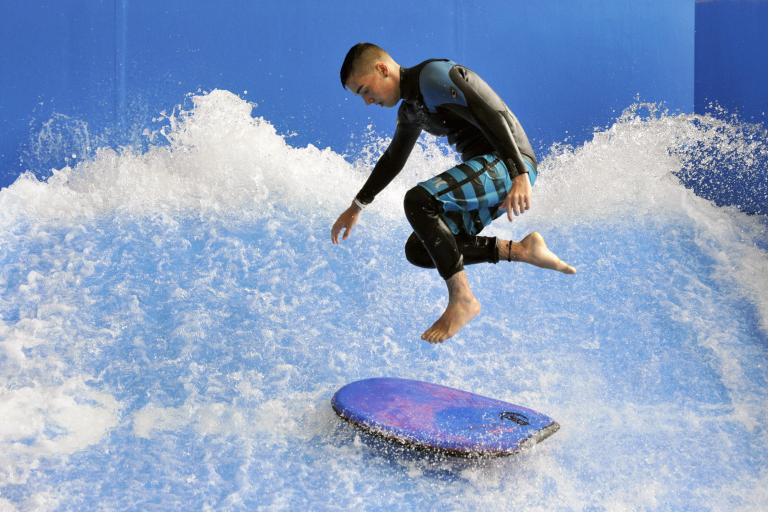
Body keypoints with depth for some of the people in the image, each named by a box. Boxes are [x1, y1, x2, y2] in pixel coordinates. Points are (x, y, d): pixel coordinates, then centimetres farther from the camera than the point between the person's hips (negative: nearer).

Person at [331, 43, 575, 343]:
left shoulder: (432, 75, -11)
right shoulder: (410, 109, 19)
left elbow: (492, 116, -20)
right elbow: (393, 160, 34)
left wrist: (520, 174, -30)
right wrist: (357, 206, 39)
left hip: (507, 162, -10)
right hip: (488, 172, 10)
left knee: (419, 200, -29)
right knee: (419, 250, 1)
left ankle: (462, 299, -23)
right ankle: (521, 250, 1)